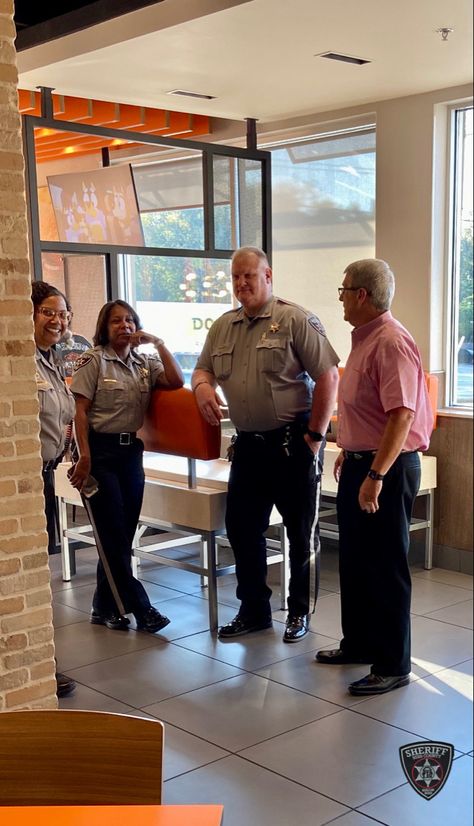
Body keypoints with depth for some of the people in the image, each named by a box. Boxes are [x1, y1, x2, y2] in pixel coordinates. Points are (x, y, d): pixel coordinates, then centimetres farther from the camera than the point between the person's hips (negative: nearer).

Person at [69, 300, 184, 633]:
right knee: (112, 534, -3)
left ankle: (106, 607, 18)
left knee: (124, 534, 8)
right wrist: (84, 457, -16)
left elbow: (176, 382, -4)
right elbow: (80, 410, -9)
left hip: (131, 450, 6)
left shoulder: (145, 363, 11)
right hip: (100, 449, -6)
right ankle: (139, 606, 4)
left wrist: (158, 343, -3)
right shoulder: (94, 361, -4)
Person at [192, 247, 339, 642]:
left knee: (301, 531, 6)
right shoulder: (222, 327, 10)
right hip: (248, 442, 6)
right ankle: (253, 610, 27)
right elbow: (203, 369, 18)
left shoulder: (296, 320, -9)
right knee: (242, 528, 11)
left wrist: (315, 435, -13)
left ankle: (300, 611, 23)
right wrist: (202, 386, -8)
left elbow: (328, 377, -12)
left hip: (293, 442, -6)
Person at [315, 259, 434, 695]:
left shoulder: (392, 343, -20)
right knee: (354, 559, 19)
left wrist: (376, 475, -29)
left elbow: (402, 415, -27)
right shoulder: (364, 338, 11)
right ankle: (359, 642, 34)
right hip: (361, 462, 10)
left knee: (386, 568, -1)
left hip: (388, 468, -10)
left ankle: (393, 665, 12)